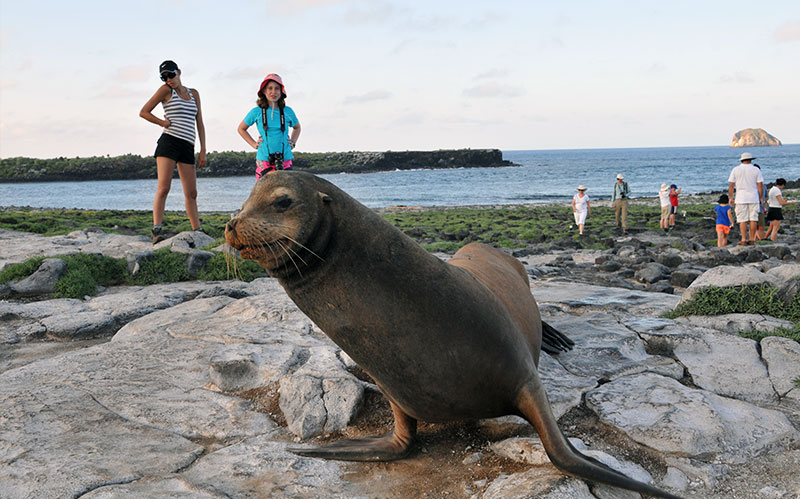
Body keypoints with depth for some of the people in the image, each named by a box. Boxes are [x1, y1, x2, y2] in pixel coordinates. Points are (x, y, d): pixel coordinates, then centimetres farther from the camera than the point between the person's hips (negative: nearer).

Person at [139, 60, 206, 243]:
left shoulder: (194, 93, 17)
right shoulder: (166, 90, 6)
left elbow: (200, 123, 15)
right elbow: (143, 112, 4)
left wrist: (203, 151, 8)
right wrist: (164, 123, 0)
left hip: (187, 147, 4)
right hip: (169, 142, -4)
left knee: (191, 193, 5)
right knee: (163, 188, -14)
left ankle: (198, 232, 10)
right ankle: (156, 230, -18)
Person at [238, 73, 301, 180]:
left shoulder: (288, 111, 7)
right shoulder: (257, 112, 3)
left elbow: (297, 127, 29)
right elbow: (241, 129, 19)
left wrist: (293, 142, 13)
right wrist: (254, 144, 8)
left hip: (285, 160, 1)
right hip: (264, 161, -1)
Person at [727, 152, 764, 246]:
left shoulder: (736, 170, 2)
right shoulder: (756, 170, 2)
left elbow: (731, 185, 1)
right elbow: (760, 186, 0)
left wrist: (731, 198, 7)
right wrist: (760, 198, 9)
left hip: (741, 198, -1)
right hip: (754, 198, 1)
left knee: (742, 220, -1)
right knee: (753, 219, 5)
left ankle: (744, 240, -6)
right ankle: (752, 239, 6)